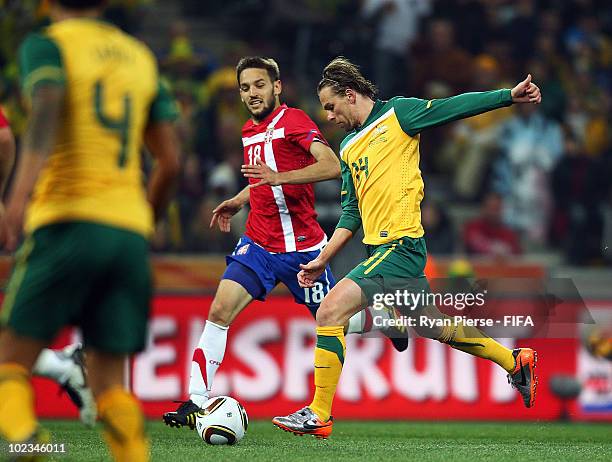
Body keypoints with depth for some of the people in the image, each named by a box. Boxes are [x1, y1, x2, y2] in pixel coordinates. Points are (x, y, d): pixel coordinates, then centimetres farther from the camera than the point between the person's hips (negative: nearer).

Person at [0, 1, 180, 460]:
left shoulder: (47, 44, 5)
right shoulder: (141, 57, 21)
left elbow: (46, 115, -16)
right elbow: (170, 163, 16)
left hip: (68, 220, -5)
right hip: (130, 232, 5)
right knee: (108, 378, 6)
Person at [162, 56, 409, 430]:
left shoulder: (293, 120, -12)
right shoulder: (249, 131, 12)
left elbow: (332, 166, -27)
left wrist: (279, 177, -35)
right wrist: (239, 201, 24)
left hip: (301, 246, -6)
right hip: (258, 242, 6)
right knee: (220, 309, -13)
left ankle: (388, 316, 39)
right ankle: (197, 401, -14)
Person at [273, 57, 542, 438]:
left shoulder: (398, 113, -1)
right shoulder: (349, 148, 20)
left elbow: (454, 108, -6)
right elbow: (352, 213, 23)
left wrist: (509, 96, -16)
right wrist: (323, 260, 17)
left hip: (399, 246, -9)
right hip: (384, 250, 9)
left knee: (330, 312, -17)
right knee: (439, 329, 16)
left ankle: (319, 415, -15)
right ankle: (517, 363, 31)